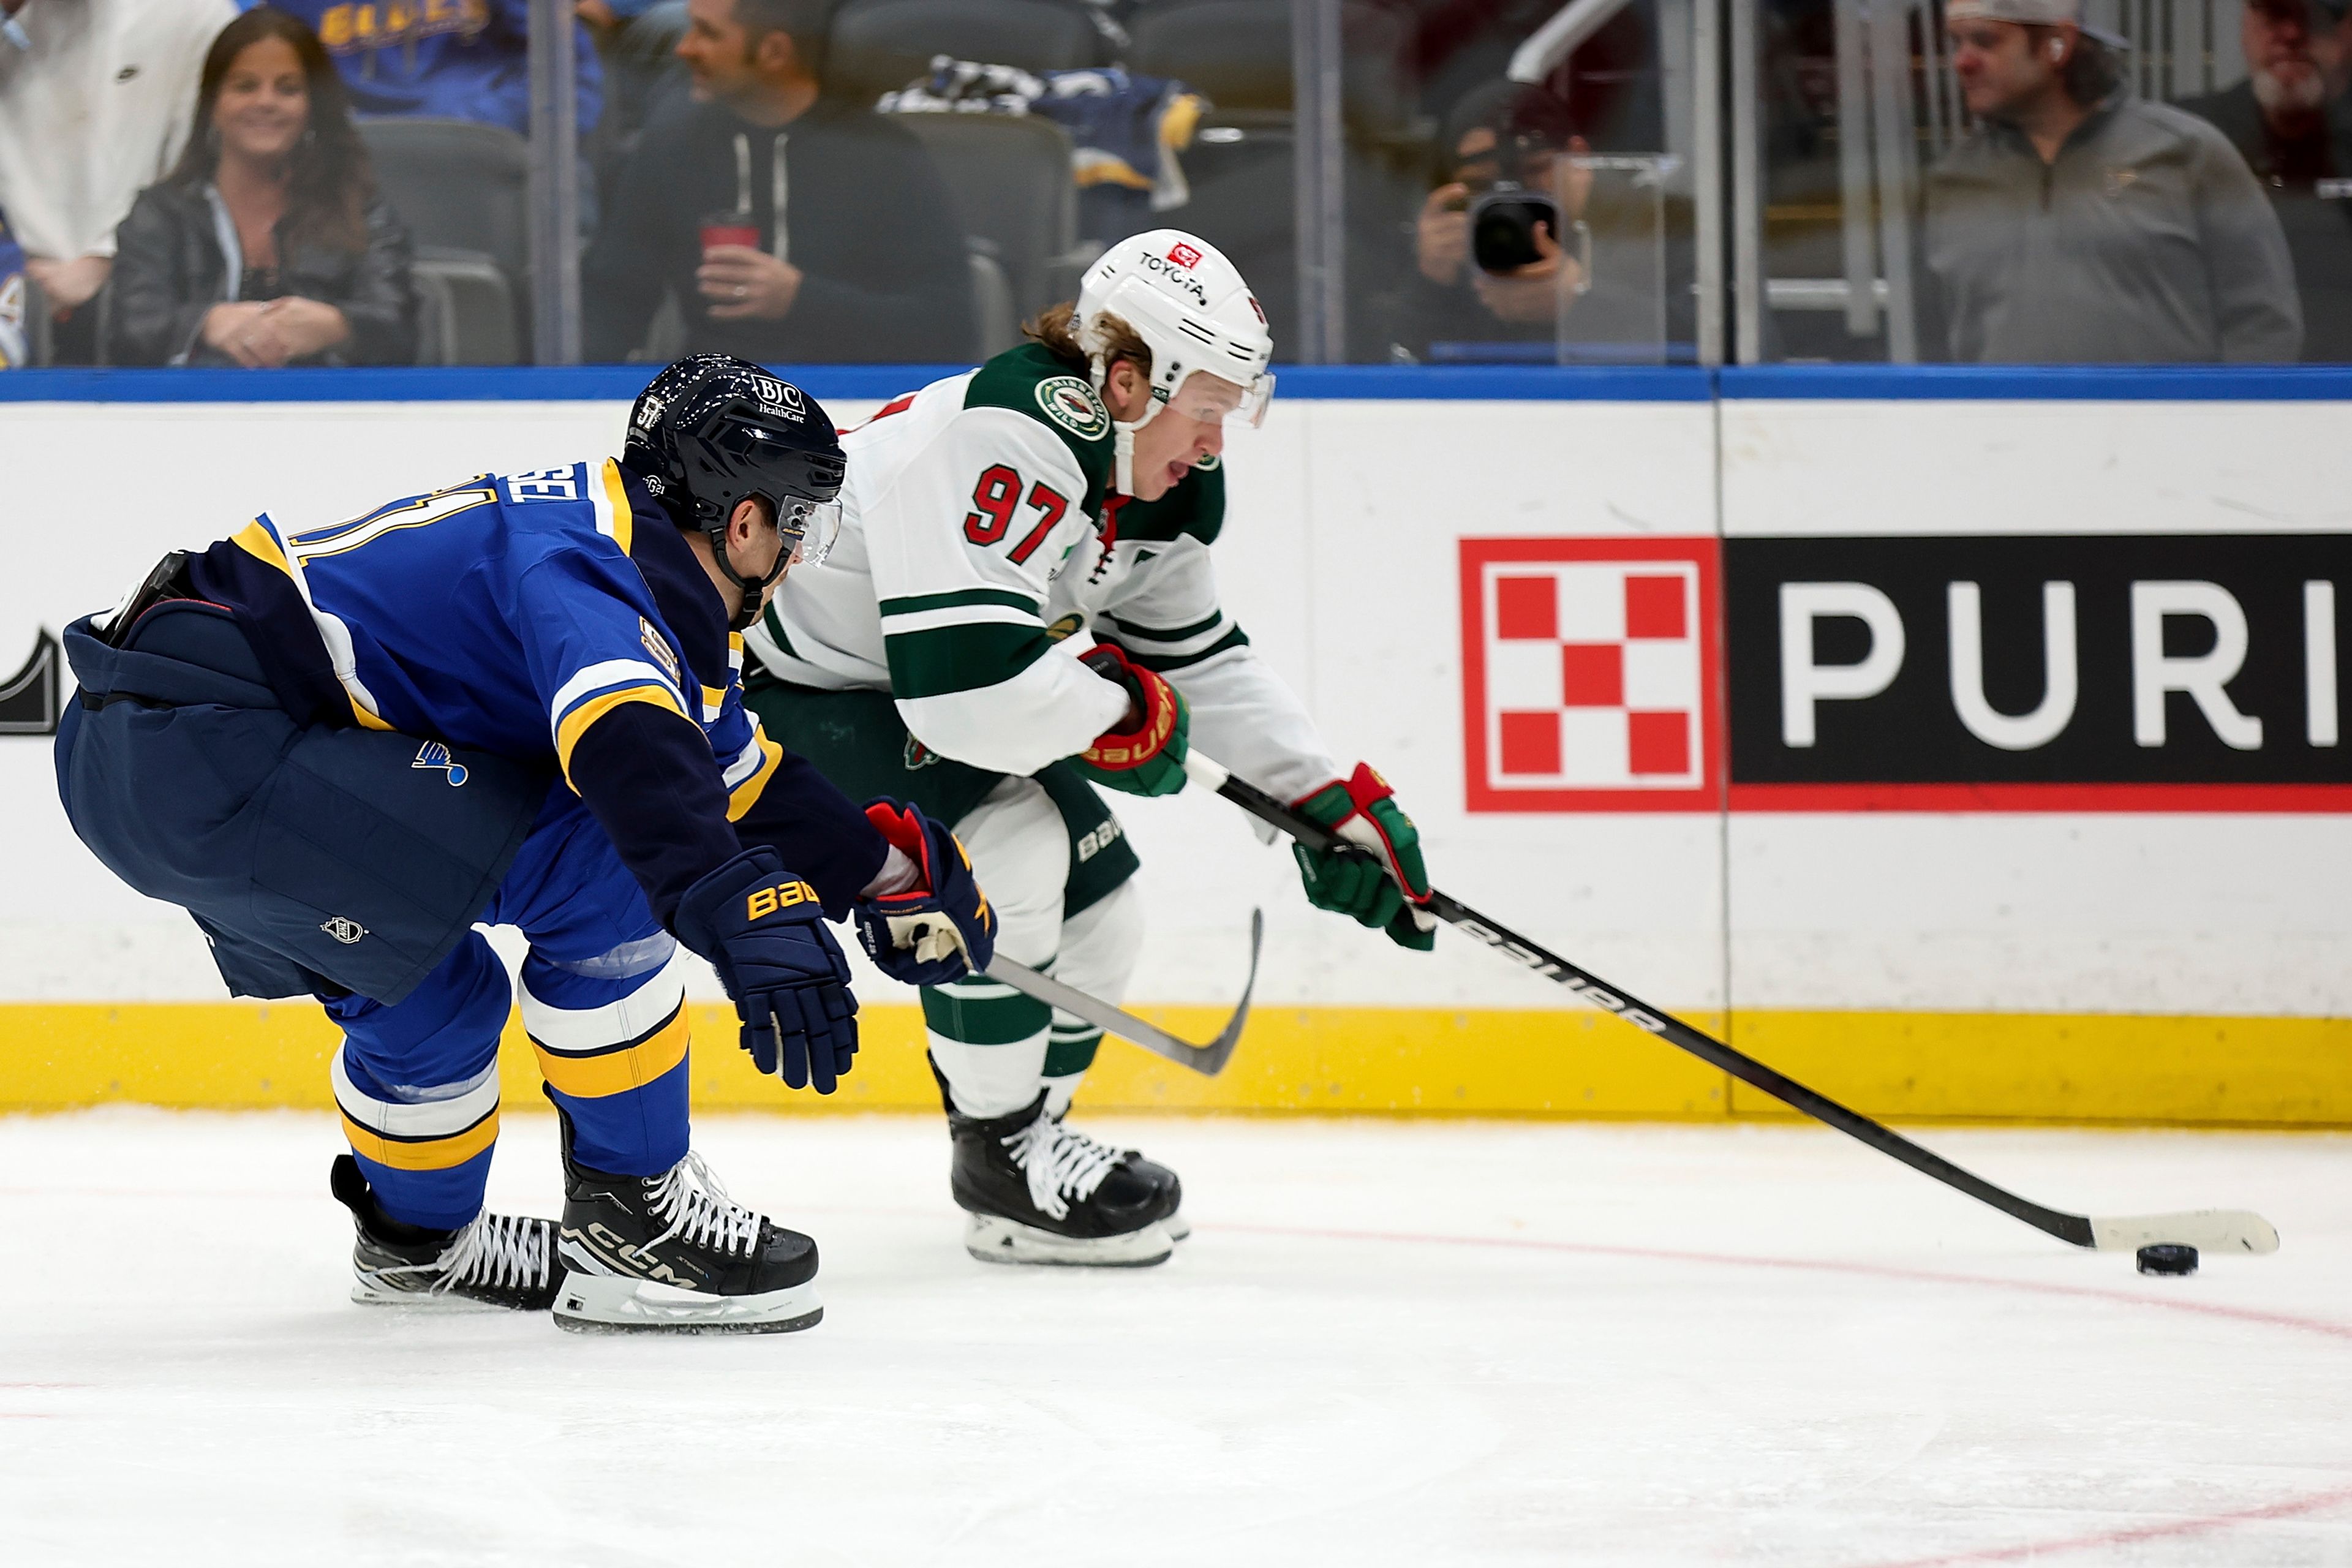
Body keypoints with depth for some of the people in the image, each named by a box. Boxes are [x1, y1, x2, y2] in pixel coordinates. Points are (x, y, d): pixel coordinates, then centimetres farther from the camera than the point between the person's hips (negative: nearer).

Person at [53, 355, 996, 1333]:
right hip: (201, 743, -11)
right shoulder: (590, 558, -13)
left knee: (429, 989, 27)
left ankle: (417, 1240, 48)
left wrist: (888, 866, 35)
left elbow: (731, 771, 34)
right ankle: (630, 1214, -1)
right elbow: (630, 748, -33)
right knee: (597, 871, -11)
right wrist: (745, 910, -42)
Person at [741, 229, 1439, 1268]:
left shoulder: (1157, 478, -3)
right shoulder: (1007, 442, -35)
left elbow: (1201, 658, 11)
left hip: (903, 697, 10)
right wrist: (1124, 707, -24)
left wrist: (1338, 802, 5)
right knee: (1005, 848, -27)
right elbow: (972, 691, -42)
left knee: (1100, 912, 6)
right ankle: (998, 1157, -9)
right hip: (775, 693, -10)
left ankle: (1026, 1142, 28)